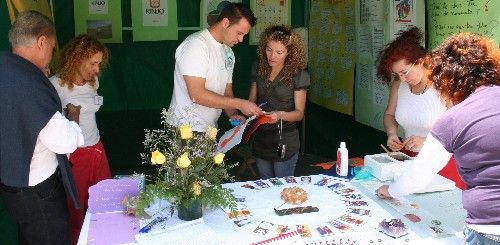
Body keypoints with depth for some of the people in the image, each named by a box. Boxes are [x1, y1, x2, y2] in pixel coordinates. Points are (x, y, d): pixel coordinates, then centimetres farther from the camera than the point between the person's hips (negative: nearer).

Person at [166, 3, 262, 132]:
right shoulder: (196, 44, -17)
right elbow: (197, 94, -25)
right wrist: (240, 104, -22)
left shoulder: (228, 52, 10)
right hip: (186, 129, -8)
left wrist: (233, 114, -5)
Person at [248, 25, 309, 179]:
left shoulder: (298, 75, -10)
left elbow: (299, 113, -8)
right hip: (260, 140, 5)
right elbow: (252, 100, 11)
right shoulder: (259, 70, 4)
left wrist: (280, 115, -27)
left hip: (284, 143, -5)